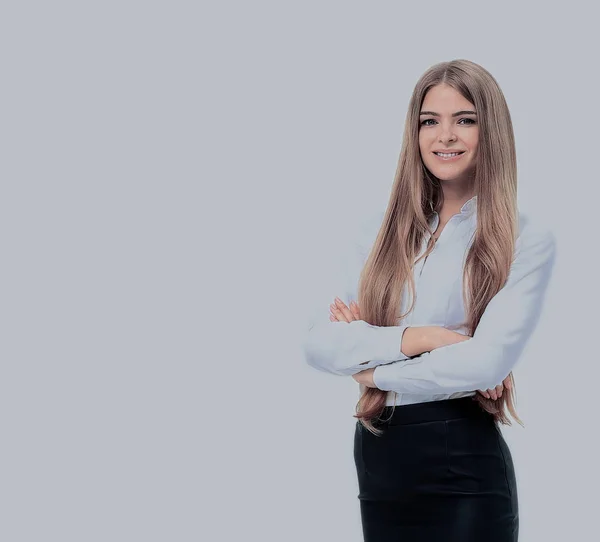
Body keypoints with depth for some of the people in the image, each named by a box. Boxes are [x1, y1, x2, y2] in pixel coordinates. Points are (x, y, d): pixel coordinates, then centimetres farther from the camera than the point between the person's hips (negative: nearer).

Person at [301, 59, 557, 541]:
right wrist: (417, 338, -17)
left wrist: (373, 369, -7)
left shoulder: (527, 239, -5)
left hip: (464, 466, -4)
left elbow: (489, 360, -18)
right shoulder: (376, 233, 7)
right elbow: (317, 343, -3)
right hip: (376, 461, 4)